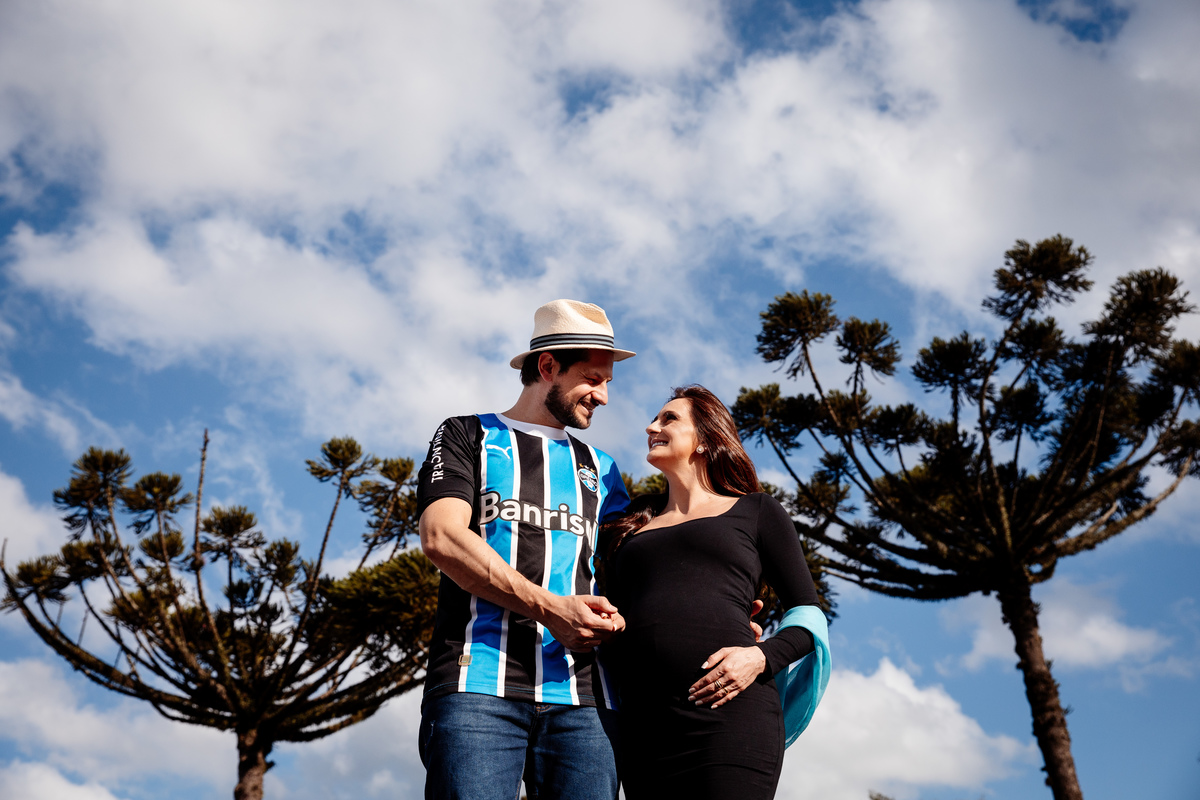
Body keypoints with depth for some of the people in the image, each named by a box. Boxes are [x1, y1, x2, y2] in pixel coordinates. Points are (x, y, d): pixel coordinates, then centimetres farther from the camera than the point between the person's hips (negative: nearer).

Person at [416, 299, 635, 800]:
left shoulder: (598, 468, 26)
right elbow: (442, 538, -4)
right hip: (479, 685, -4)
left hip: (582, 695, 4)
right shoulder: (468, 437, 13)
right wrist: (548, 609, -13)